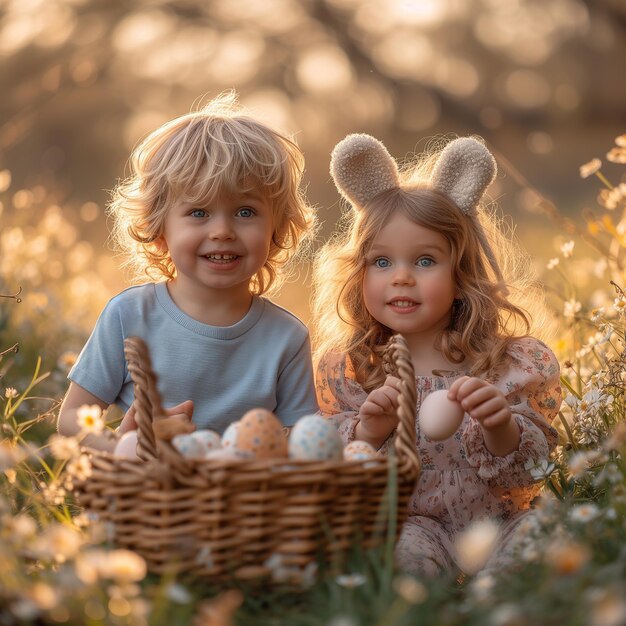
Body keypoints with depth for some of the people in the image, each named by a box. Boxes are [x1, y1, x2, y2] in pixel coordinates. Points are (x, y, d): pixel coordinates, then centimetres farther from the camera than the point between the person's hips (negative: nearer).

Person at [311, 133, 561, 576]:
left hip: (496, 522, 2)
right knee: (404, 551, -34)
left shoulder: (510, 364, 1)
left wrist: (501, 427, -22)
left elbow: (528, 472, -1)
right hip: (407, 522, -1)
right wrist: (368, 431, -22)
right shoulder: (347, 370, 2)